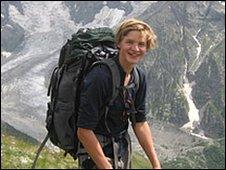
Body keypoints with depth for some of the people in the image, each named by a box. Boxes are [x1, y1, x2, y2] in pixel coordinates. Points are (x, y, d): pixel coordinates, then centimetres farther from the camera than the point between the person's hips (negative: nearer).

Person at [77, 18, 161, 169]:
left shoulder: (139, 77, -1)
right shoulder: (100, 77, -24)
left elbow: (140, 122, 7)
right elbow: (84, 131, -24)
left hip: (123, 149, 7)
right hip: (95, 152, -7)